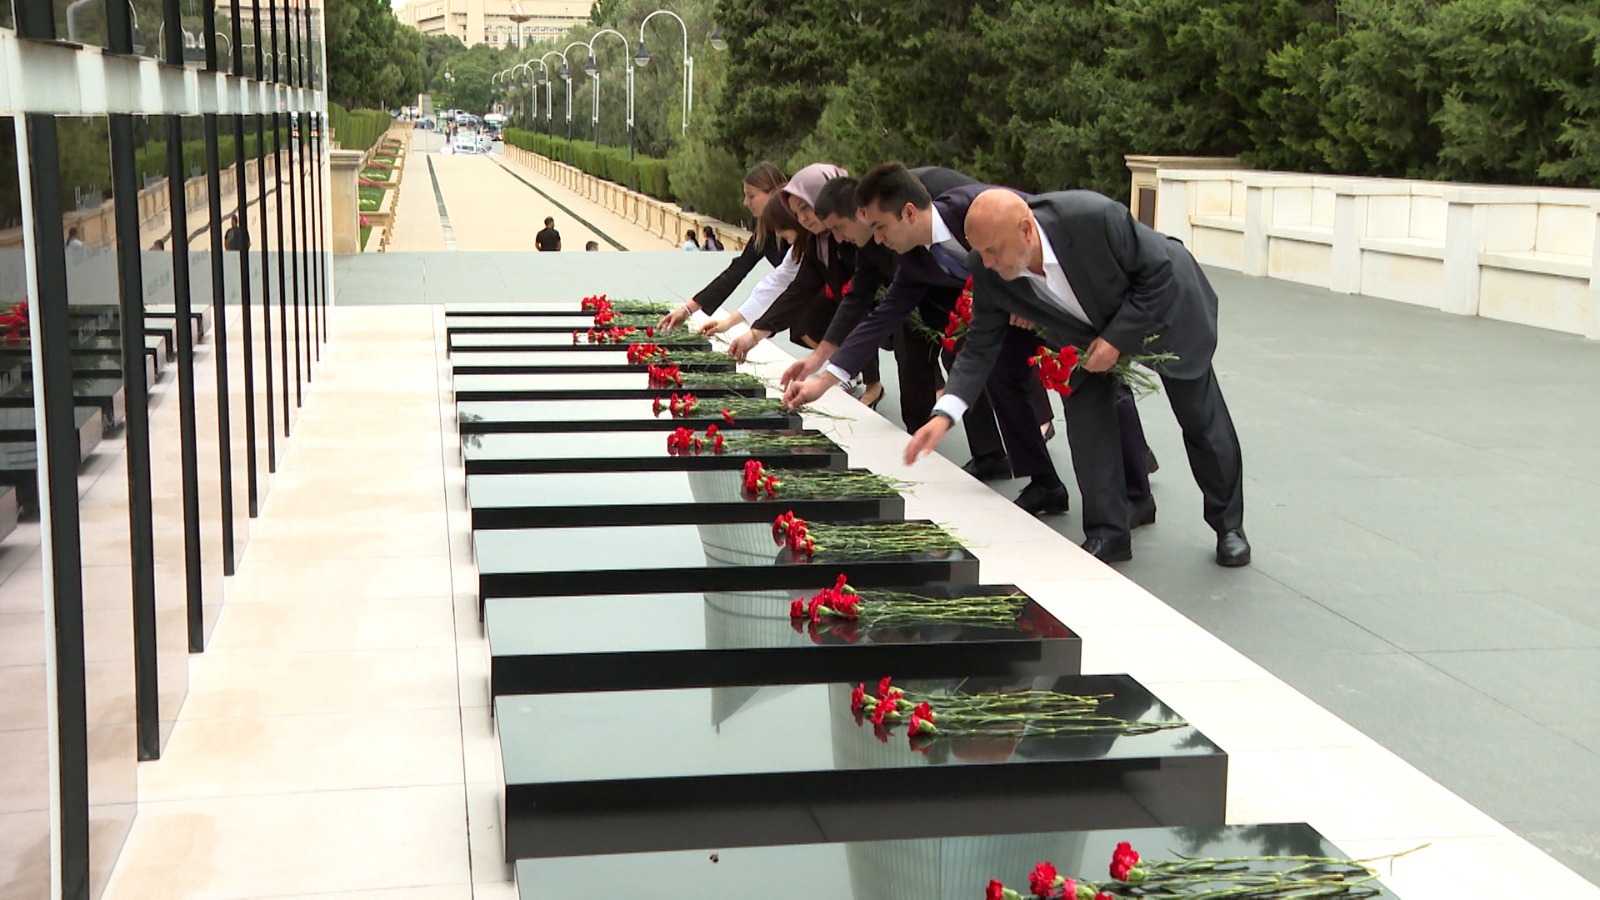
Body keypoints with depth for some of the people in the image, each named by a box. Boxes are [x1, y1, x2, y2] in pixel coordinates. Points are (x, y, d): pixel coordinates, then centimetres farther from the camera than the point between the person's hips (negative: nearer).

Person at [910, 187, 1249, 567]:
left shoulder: (1095, 218, -43)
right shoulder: (988, 271, -28)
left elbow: (1159, 273, -27)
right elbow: (982, 345, -17)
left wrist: (1116, 339, -30)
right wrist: (945, 413, -28)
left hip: (1165, 306, -3)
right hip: (1087, 332, 3)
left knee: (1201, 418, 8)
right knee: (1085, 419, -10)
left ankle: (1228, 524, 27)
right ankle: (1107, 533, 7)